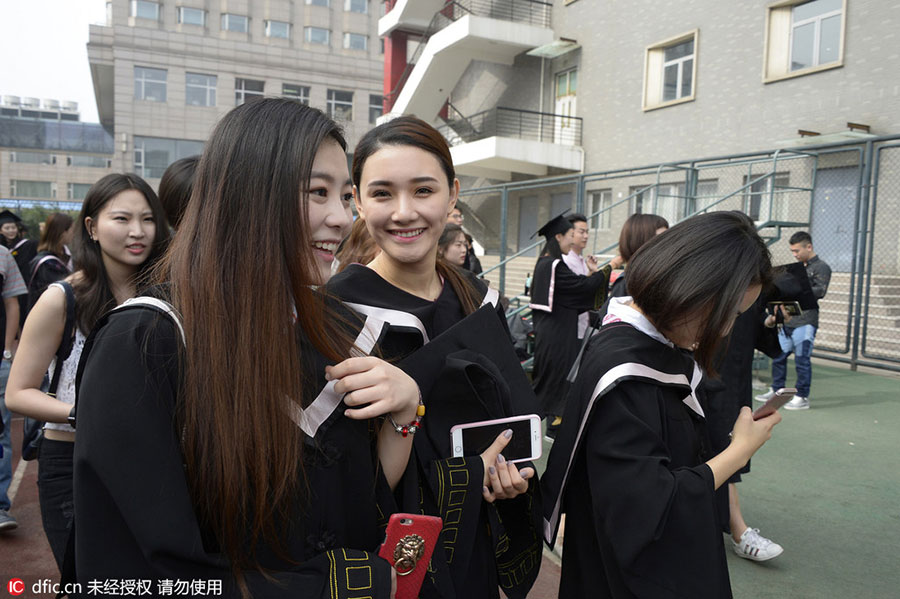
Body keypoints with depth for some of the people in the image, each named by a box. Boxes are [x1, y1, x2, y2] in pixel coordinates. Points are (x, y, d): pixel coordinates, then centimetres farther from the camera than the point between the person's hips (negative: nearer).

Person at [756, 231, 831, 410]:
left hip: (805, 322, -8)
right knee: (778, 356, 11)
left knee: (802, 359, -3)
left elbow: (820, 291, -16)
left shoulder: (821, 267, -4)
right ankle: (777, 391, 23)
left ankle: (802, 398, 6)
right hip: (788, 320, 8)